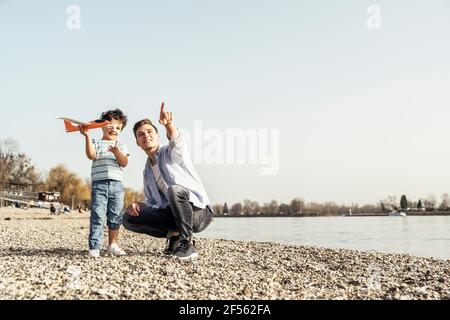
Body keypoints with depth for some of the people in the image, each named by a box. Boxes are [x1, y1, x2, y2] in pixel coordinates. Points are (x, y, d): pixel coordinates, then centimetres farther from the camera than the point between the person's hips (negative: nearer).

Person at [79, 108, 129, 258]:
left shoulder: (121, 146, 16)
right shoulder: (96, 143, 9)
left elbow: (124, 163, 2)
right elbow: (91, 155, -12)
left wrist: (116, 152, -16)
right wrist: (87, 136, -17)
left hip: (117, 184, 3)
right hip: (99, 183, -3)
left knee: (115, 216, 8)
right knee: (97, 216, -8)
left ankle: (113, 244, 22)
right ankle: (94, 247, -5)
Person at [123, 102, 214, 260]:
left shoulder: (171, 152, -3)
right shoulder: (147, 172, 15)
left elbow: (176, 140, -29)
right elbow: (152, 202, 19)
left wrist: (169, 124, -53)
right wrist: (137, 205, -4)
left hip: (199, 212, -6)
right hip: (173, 214, 6)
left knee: (174, 189, -38)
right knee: (129, 219, -4)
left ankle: (187, 244, -23)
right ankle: (174, 233, 2)